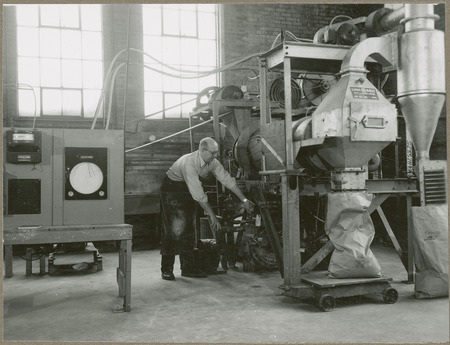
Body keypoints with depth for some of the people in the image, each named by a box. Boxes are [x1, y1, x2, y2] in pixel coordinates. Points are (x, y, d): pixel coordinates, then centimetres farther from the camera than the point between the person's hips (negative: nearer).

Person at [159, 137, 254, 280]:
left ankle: (188, 267, 10)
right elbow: (198, 194, -34)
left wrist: (244, 200, -8)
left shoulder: (212, 162, -11)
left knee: (188, 228, 5)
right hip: (172, 189, -7)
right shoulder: (189, 163, -33)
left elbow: (227, 179, -6)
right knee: (173, 229, -11)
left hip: (187, 191, 7)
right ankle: (166, 270, -4)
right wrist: (212, 215, -30)